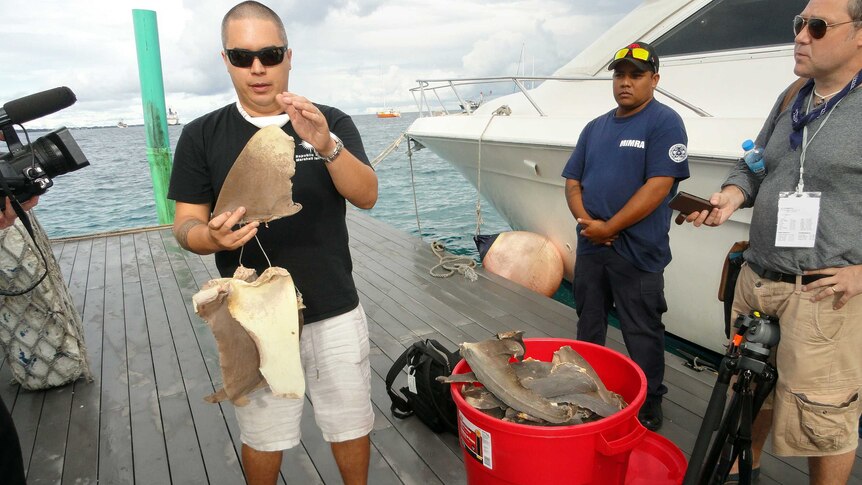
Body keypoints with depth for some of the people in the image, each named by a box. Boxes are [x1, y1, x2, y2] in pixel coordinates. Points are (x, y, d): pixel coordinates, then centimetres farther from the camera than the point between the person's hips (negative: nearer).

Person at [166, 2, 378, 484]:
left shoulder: (333, 124, -2)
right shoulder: (202, 136, -1)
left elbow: (367, 196, -14)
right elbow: (186, 224, -2)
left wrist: (325, 145, -32)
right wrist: (212, 236, -25)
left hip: (335, 311, 1)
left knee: (351, 422, 16)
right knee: (263, 435, 17)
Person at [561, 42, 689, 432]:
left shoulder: (664, 122, -7)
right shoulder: (595, 127, 14)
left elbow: (658, 186, -17)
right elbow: (573, 182, 12)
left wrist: (609, 227, -16)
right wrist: (585, 220, -7)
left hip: (638, 252, -6)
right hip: (590, 247, 7)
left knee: (642, 338, 5)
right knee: (588, 330, 17)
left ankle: (649, 411, 22)